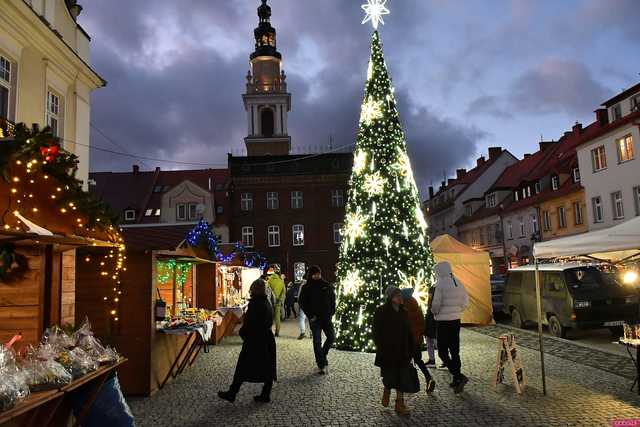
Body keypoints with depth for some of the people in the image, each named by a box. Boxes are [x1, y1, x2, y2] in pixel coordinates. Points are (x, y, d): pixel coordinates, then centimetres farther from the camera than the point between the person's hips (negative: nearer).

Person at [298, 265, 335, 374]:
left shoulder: (327, 286, 3)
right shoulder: (306, 288, -1)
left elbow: (333, 299, 10)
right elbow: (302, 303, 0)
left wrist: (332, 312, -1)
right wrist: (310, 315, -8)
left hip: (326, 317, 2)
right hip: (314, 318, -2)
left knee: (331, 337, -5)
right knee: (317, 341, 1)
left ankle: (323, 354, 22)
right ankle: (321, 365, 10)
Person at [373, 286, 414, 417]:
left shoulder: (403, 312, 9)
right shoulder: (381, 312, -8)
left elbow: (408, 332, 13)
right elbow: (377, 333, -10)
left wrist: (411, 349, 11)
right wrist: (381, 347, -17)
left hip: (402, 352, 5)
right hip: (388, 352, -5)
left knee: (401, 378, 5)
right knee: (390, 377, -1)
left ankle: (400, 403, 15)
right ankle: (387, 390, 31)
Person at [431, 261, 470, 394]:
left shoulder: (440, 285, -16)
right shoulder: (459, 284, 5)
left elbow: (436, 304, -18)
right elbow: (465, 302, 10)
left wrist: (434, 312, 2)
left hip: (444, 322, -7)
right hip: (456, 320, 7)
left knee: (442, 352, 0)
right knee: (455, 351, 15)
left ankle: (459, 377, -13)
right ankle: (457, 381, 22)